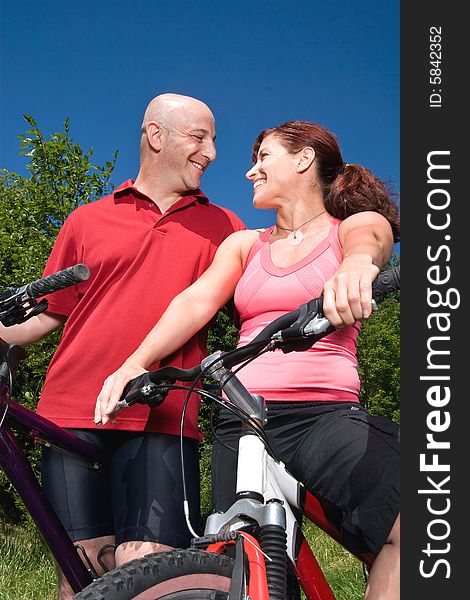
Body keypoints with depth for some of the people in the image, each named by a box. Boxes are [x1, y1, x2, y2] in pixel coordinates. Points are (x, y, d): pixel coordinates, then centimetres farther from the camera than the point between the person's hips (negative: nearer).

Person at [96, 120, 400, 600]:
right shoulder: (244, 245, 21)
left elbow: (367, 242, -13)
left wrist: (357, 264, -39)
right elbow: (197, 300, 5)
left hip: (325, 414, -3)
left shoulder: (361, 224, 11)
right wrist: (135, 363, -13)